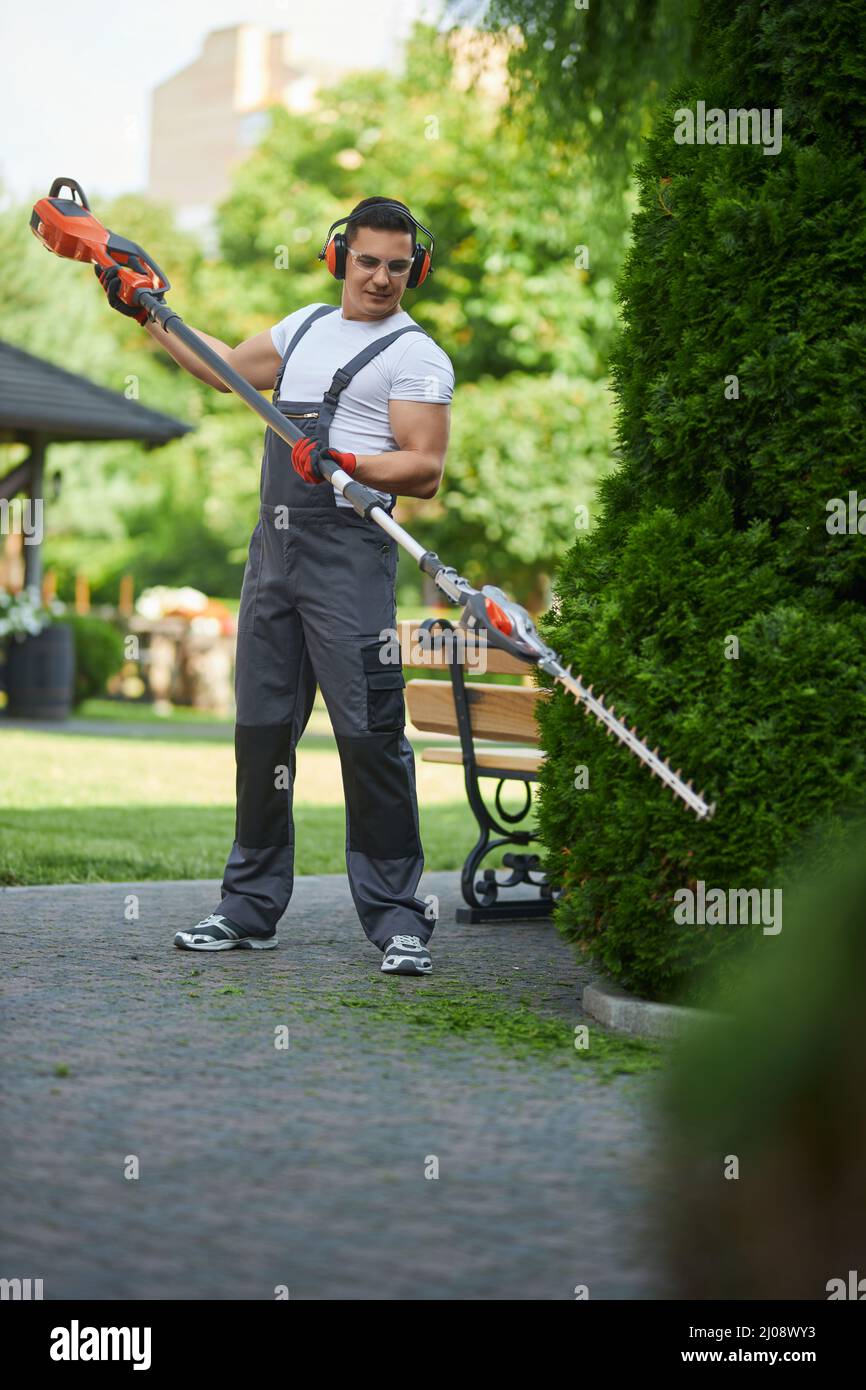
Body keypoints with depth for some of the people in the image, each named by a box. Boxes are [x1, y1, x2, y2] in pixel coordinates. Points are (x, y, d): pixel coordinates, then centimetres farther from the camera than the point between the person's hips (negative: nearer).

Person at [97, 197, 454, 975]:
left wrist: (348, 465, -25)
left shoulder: (416, 356, -2)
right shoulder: (307, 326, 20)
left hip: (349, 550, -7)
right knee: (262, 726, 8)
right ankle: (252, 907, 17)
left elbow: (425, 471, -10)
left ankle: (396, 915, -5)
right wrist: (150, 314, 30)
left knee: (369, 730, -11)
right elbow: (226, 370, 31)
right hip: (274, 545, 7)